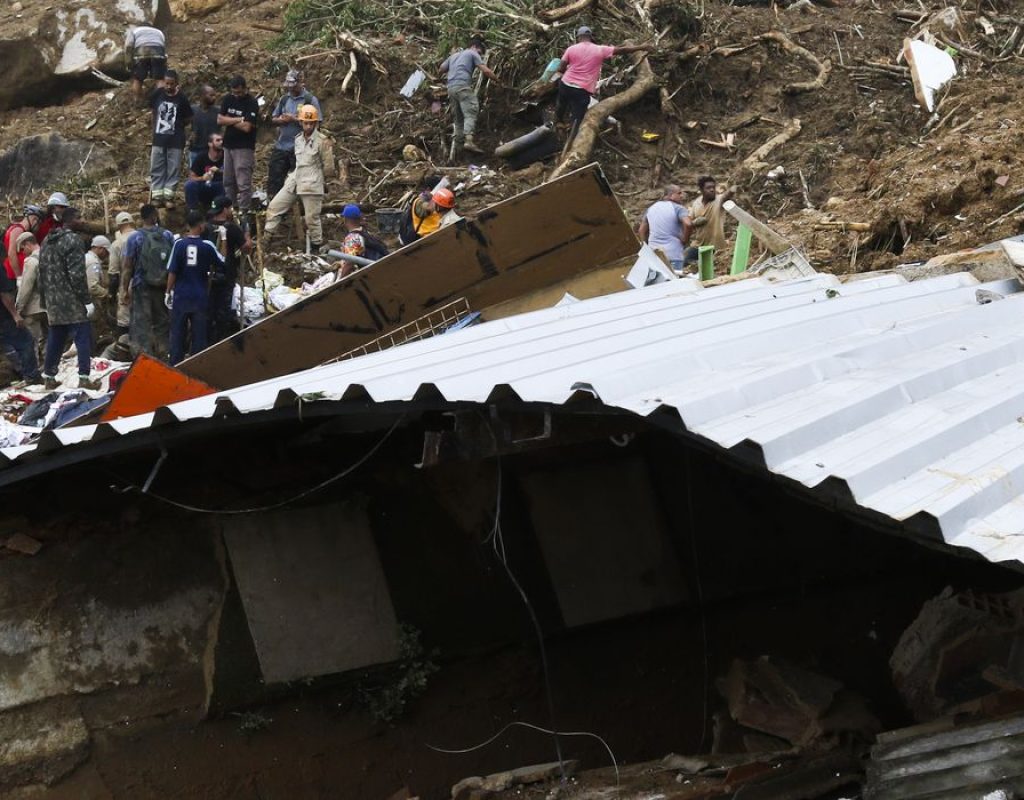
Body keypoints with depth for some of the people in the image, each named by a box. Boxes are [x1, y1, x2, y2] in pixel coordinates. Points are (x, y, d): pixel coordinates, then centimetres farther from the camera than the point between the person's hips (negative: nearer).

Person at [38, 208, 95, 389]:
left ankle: (49, 377, 18)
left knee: (55, 340, 15)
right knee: (83, 338, -4)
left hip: (53, 302, 8)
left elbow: (42, 274, 17)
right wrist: (86, 300, -12)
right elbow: (77, 274, -16)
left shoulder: (47, 242, 13)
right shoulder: (73, 240, -12)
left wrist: (45, 299, 23)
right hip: (72, 302, -8)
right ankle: (84, 378, -8)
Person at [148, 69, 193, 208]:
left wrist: (177, 125, -1)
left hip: (175, 140, -2)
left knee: (173, 169, 1)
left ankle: (168, 195, 7)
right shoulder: (157, 94, -3)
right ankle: (157, 195, 10)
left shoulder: (181, 99, -8)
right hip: (159, 139, 2)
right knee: (156, 169, 5)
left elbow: (189, 117, 2)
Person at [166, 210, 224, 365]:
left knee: (178, 333, 8)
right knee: (199, 333, 6)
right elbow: (222, 262, 6)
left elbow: (172, 271, -5)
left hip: (181, 296, 0)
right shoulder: (207, 246, -6)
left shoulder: (179, 244, -6)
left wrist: (168, 292, 3)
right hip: (200, 297, 0)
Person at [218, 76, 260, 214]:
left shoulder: (251, 103, -12)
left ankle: (244, 212, -9)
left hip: (244, 148, -7)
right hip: (228, 145, 7)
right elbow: (219, 120, -1)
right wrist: (238, 120, -12)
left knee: (243, 183, -9)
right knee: (228, 182, 12)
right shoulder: (228, 99, 6)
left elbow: (246, 127, -19)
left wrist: (229, 120, -6)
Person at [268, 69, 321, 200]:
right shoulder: (284, 99, 14)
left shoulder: (310, 100, -5)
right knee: (274, 175, 6)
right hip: (281, 146, 6)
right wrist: (280, 120, -6)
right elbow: (273, 119, 18)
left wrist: (294, 119, -18)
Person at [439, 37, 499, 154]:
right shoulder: (473, 54, 9)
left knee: (459, 118, 12)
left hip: (451, 87, 7)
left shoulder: (454, 55, 29)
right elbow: (486, 71, 0)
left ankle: (459, 144, 7)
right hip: (463, 86, -7)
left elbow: (442, 69, 24)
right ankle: (469, 140, -35)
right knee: (470, 114, -17)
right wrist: (497, 80, 11)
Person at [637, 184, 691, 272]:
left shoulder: (651, 208, 15)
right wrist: (684, 241, -9)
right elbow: (687, 224, -23)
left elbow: (642, 230, 20)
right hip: (673, 255, -6)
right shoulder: (678, 208, -6)